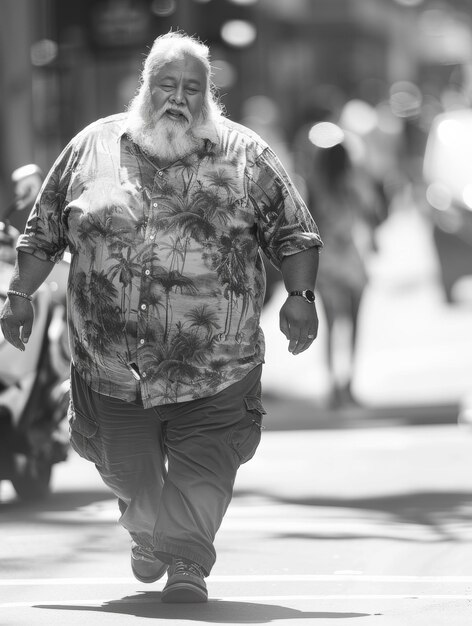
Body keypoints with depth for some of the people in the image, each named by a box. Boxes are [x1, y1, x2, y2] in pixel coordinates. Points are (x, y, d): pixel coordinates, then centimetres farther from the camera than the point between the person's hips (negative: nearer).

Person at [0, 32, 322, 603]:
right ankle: (149, 535, 39)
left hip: (215, 363, -2)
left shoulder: (245, 155, 3)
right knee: (127, 471, 12)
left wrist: (300, 295, -9)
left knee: (203, 470, -9)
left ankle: (187, 563, 5)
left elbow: (293, 234, 4)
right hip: (110, 359, 2)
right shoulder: (94, 147, 7)